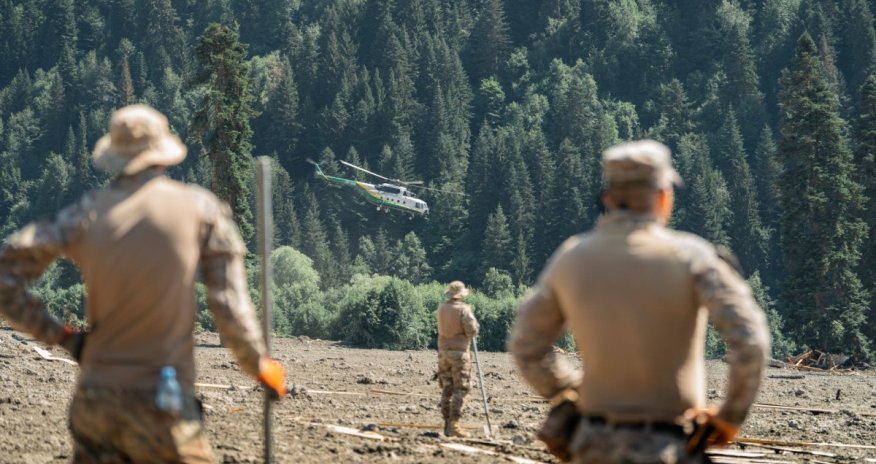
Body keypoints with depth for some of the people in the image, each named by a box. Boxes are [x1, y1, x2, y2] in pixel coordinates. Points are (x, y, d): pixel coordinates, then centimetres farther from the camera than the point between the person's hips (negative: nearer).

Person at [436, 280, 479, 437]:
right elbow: (472, 331, -13)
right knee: (460, 389, -3)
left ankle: (447, 424, 13)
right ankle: (453, 425, -11)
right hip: (459, 352, -6)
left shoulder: (441, 308, 5)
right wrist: (471, 316, 4)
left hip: (443, 352, 6)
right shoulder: (463, 309, -13)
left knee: (446, 389, 12)